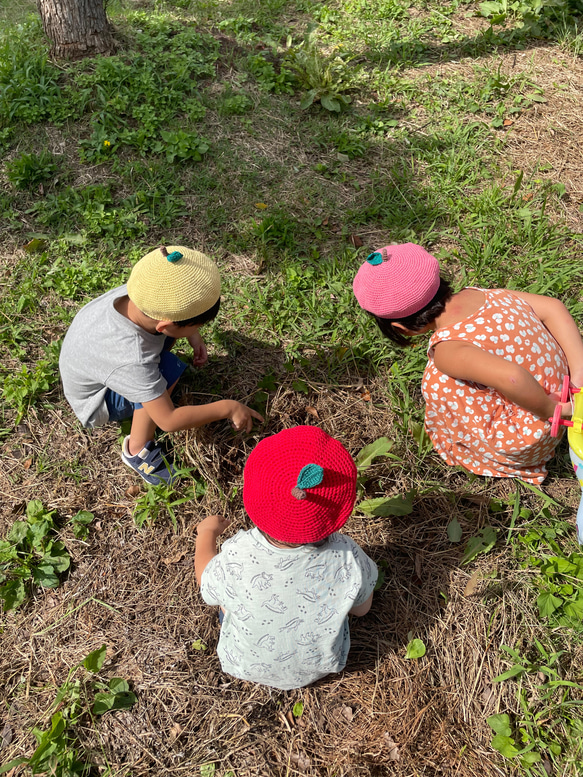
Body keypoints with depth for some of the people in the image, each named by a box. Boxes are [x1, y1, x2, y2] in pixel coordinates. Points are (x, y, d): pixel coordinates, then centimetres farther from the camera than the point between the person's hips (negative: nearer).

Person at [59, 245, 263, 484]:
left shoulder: (142, 292, -26)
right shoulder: (132, 361, -44)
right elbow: (169, 421, -36)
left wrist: (193, 336, -11)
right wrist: (227, 408, -30)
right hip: (97, 400, -7)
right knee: (168, 370, -34)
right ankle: (137, 451, -13)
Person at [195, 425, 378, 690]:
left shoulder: (235, 559, -38)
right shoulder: (346, 556, -35)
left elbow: (206, 582, -12)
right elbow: (361, 608, -12)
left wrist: (207, 533, 6)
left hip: (247, 668, -1)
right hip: (321, 666, 1)